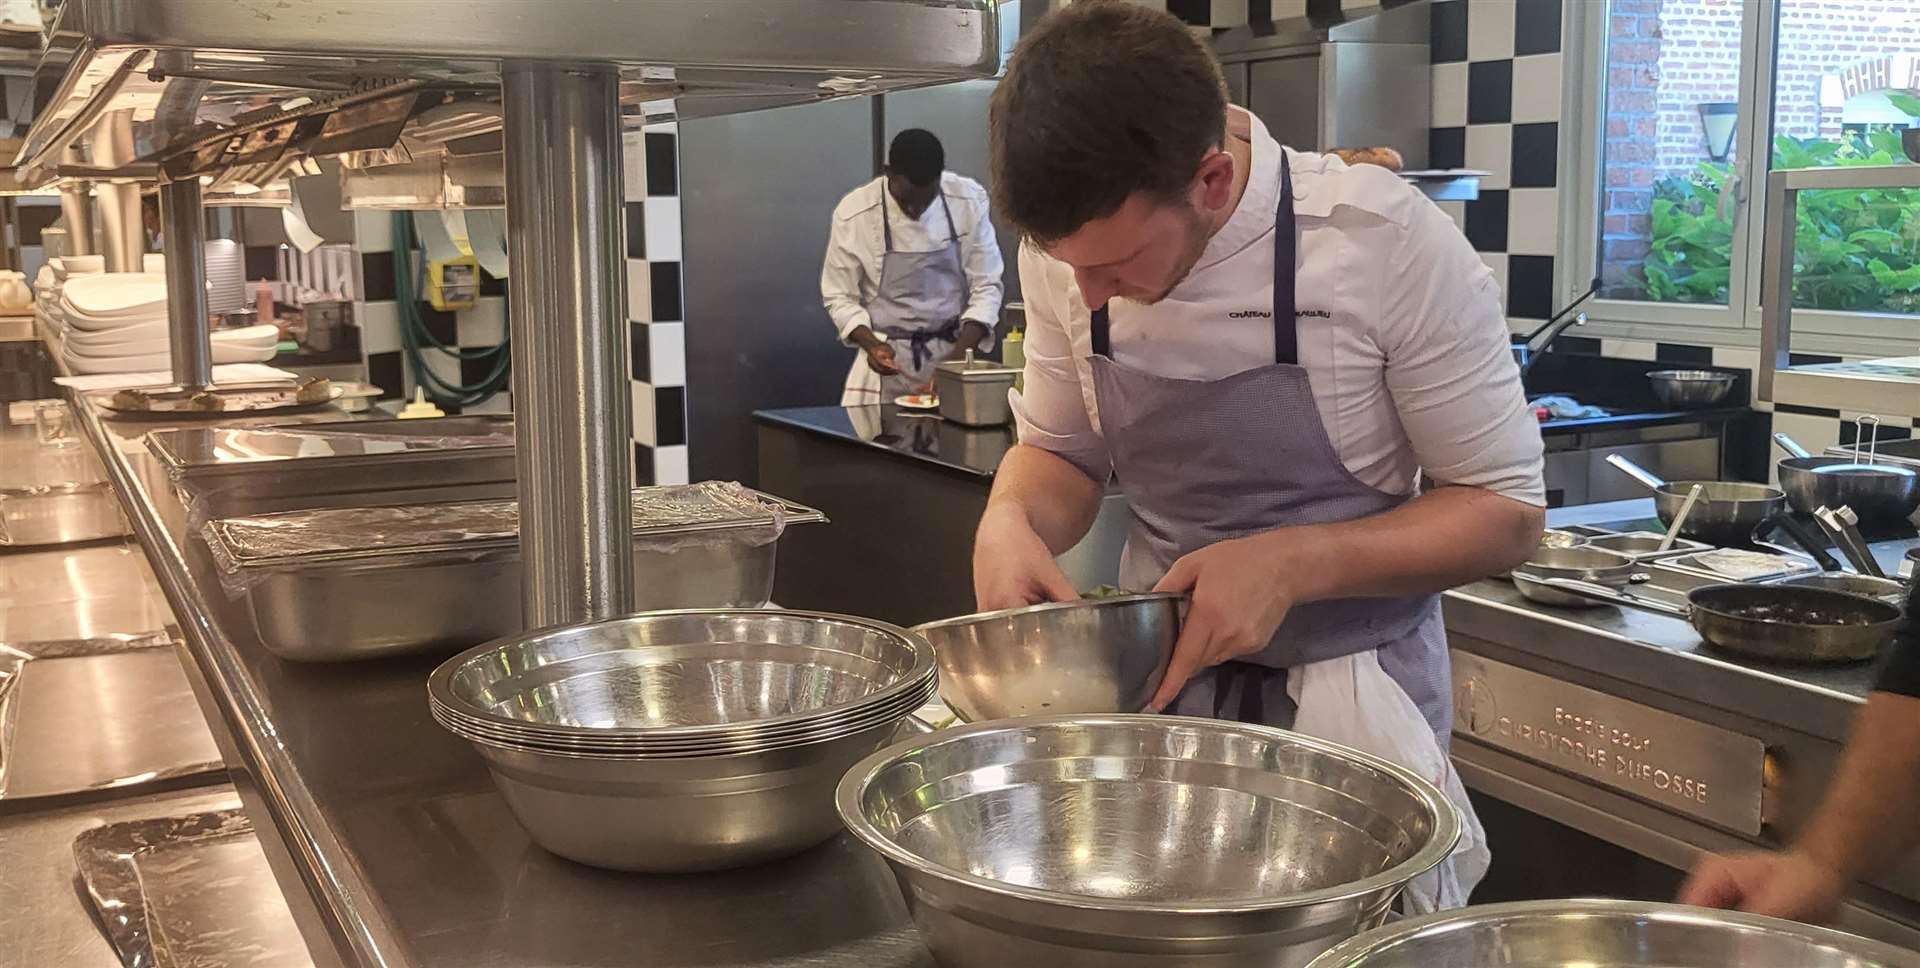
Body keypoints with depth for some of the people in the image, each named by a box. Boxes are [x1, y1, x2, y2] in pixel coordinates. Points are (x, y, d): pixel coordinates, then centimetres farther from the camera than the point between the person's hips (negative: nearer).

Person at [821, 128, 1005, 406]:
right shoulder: (853, 214, -11)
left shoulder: (969, 201, -8)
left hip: (951, 353, 1)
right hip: (888, 358, -1)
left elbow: (986, 286, -3)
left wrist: (959, 356, -14)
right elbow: (839, 297, -2)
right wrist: (872, 346, -19)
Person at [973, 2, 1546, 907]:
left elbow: (1505, 509, -13)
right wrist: (1010, 520, -17)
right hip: (1158, 674, 4)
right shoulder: (1069, 246, -10)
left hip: (1350, 702, -3)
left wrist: (1294, 562, -27)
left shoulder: (1391, 245, -23)